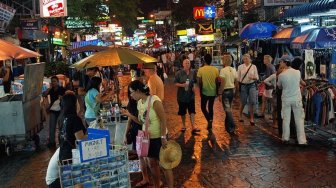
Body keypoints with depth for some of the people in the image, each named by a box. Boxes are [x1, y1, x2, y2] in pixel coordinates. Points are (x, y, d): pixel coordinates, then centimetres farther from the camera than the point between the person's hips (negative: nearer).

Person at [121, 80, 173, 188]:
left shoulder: (154, 101, -22)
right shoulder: (139, 103, 2)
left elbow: (163, 120, -20)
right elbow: (142, 121, 8)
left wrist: (163, 137, -21)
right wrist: (129, 115, -3)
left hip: (158, 137, -8)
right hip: (147, 137, 8)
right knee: (151, 162, 17)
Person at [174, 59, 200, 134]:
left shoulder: (193, 72, 3)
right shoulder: (179, 73, -6)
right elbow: (175, 83, -5)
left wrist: (194, 87, -5)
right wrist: (182, 85, -22)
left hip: (191, 95, 1)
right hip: (182, 95, -1)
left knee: (192, 111, -6)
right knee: (182, 111, 10)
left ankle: (193, 127, -7)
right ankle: (183, 125, 27)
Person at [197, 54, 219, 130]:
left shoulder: (201, 69, -11)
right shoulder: (215, 69, -5)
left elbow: (200, 82, -9)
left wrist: (200, 91, 5)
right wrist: (217, 91, 12)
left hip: (205, 92, -3)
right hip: (213, 92, 3)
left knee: (203, 107, 13)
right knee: (211, 107, 17)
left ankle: (209, 120, -8)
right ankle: (210, 123, 23)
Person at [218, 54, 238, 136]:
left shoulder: (223, 70, -15)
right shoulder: (234, 70, 5)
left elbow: (222, 83, -19)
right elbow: (236, 82, 8)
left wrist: (220, 94, -15)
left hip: (225, 91, -7)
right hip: (232, 91, 7)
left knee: (228, 110, -4)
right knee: (229, 109, 18)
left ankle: (232, 128, -9)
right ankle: (227, 126, 28)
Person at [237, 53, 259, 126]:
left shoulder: (253, 67, 1)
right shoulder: (240, 67, 1)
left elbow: (257, 77, 2)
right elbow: (238, 78, 5)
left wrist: (253, 77, -19)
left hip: (252, 85, 0)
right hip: (243, 85, 0)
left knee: (252, 102, -6)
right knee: (243, 102, 7)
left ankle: (252, 119, 5)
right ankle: (240, 116, 32)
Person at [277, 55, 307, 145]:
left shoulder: (281, 75, -13)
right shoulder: (298, 72, -4)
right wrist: (304, 84, 37)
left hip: (286, 99, -1)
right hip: (297, 99, 1)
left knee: (286, 119, 10)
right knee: (299, 119, 5)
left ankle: (285, 138, 16)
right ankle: (302, 140, 5)